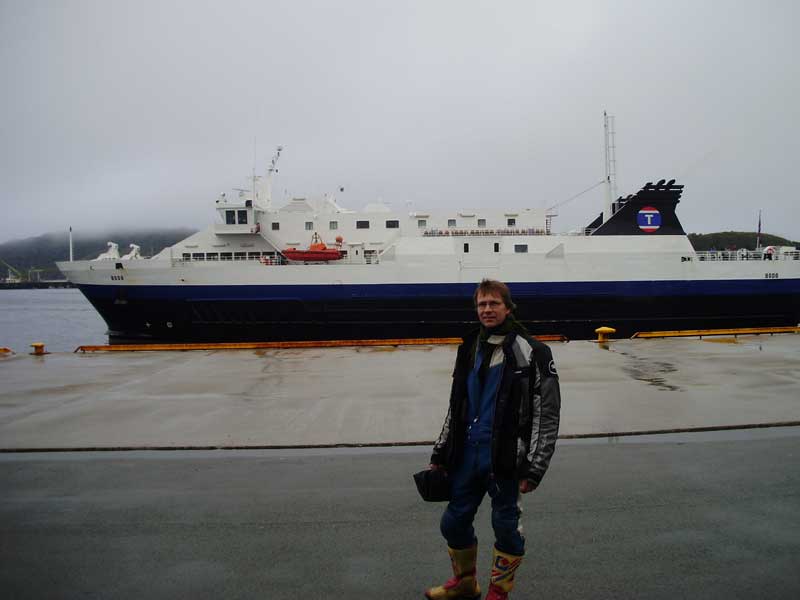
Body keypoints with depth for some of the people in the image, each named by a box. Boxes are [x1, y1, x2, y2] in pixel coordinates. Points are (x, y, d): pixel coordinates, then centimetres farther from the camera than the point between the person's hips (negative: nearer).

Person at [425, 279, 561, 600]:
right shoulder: (469, 349, 7)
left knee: (505, 525, 9)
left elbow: (547, 414, -10)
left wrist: (534, 468, -13)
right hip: (466, 454, 6)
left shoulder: (531, 353, -11)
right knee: (454, 521, 14)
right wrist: (440, 454, 14)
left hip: (504, 459, -5)